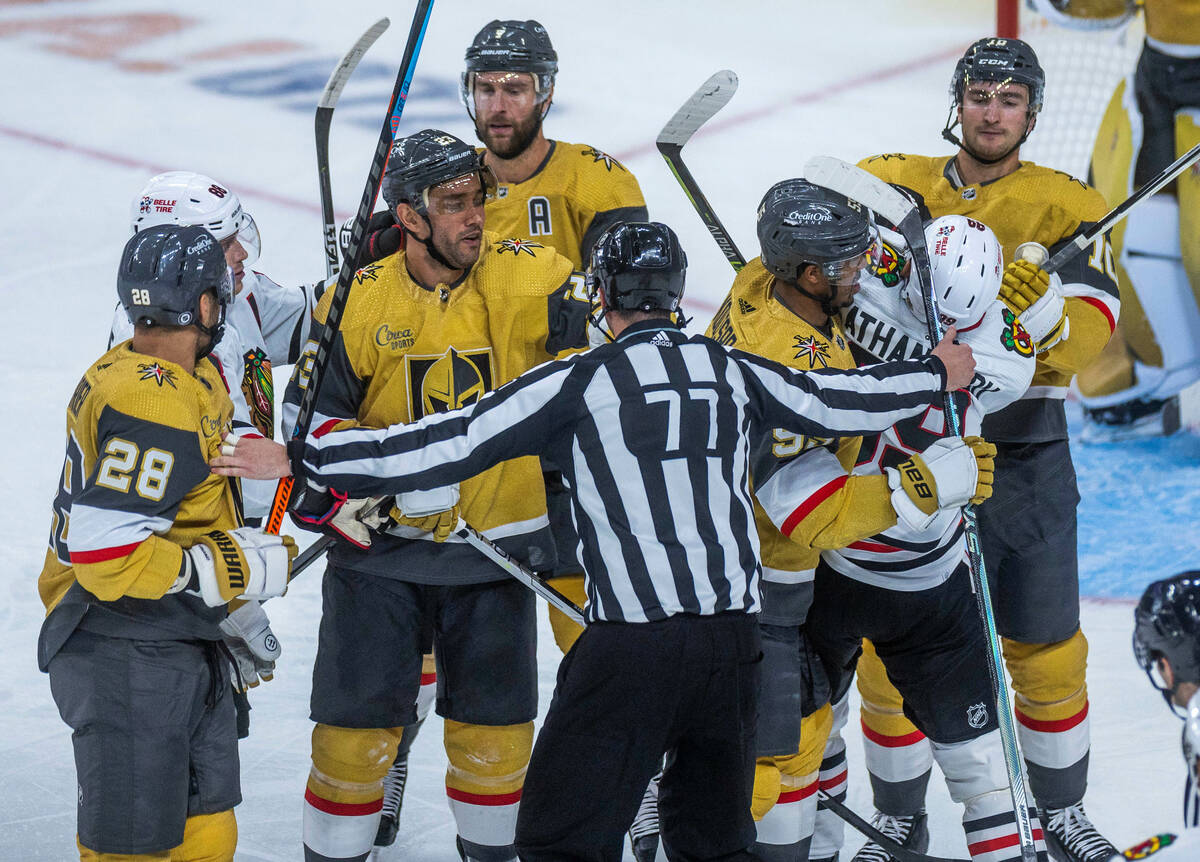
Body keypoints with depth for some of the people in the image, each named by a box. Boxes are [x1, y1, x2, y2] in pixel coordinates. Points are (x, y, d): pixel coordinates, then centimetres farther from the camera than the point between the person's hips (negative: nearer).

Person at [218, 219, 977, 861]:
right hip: (733, 640, 5)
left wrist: (304, 461, -4)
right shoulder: (734, 373, 9)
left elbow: (450, 446, -8)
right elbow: (839, 402, 20)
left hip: (633, 649, -5)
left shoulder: (579, 384, -4)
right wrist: (935, 375, 40)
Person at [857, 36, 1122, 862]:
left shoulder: (1066, 206, -1)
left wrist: (1038, 305, -34)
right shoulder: (893, 186, 4)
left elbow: (1089, 334, -14)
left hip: (1024, 461, -1)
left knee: (1046, 652, 6)